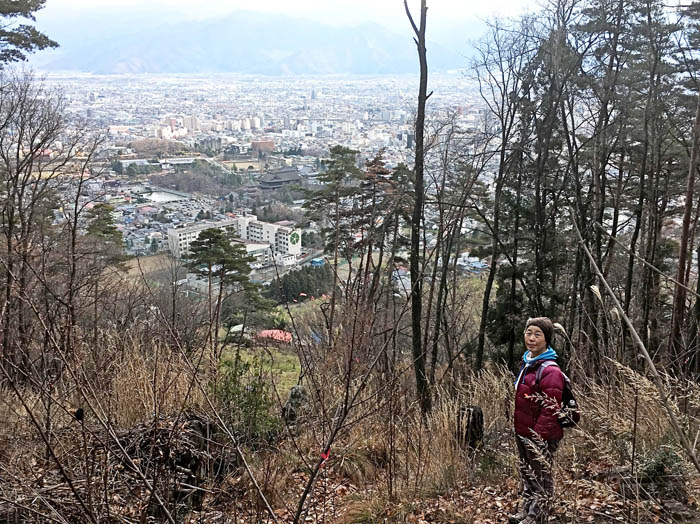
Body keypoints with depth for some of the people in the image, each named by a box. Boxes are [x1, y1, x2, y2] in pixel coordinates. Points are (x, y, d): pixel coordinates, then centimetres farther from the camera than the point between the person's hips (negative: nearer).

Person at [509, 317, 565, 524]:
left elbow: (550, 410, -23)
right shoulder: (527, 364, 9)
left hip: (541, 437, -9)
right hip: (524, 434, 9)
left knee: (540, 478, 7)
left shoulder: (550, 371, -21)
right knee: (527, 474, 21)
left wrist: (537, 436, -23)